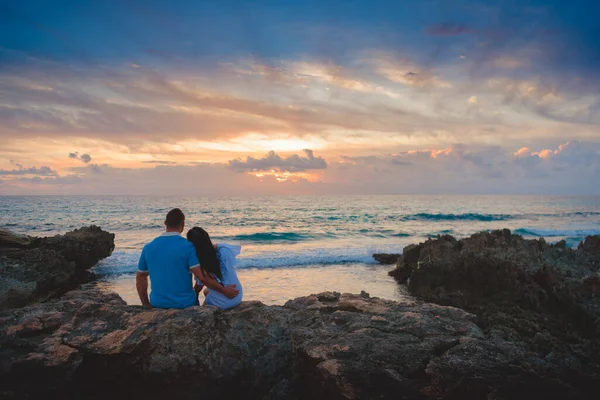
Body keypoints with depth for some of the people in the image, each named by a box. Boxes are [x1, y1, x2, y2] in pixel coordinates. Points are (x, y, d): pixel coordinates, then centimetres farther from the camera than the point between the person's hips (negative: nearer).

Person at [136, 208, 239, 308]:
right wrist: (224, 290, -9)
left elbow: (140, 279, 8)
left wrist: (146, 305, 20)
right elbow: (202, 277, -21)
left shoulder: (148, 247, -1)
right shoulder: (187, 247, -15)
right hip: (185, 304, -3)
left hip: (157, 304, 4)